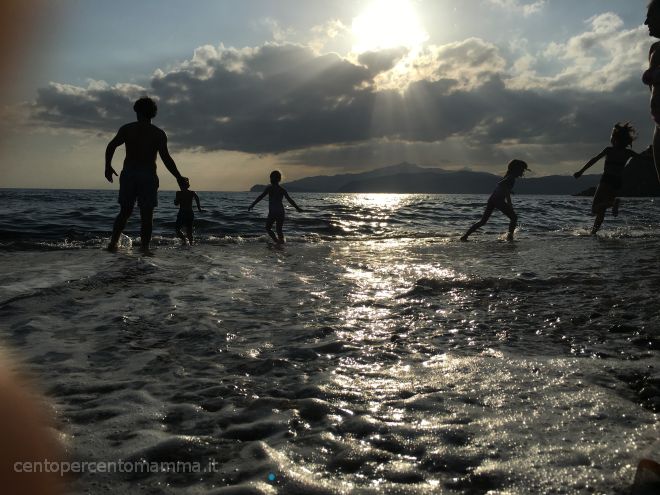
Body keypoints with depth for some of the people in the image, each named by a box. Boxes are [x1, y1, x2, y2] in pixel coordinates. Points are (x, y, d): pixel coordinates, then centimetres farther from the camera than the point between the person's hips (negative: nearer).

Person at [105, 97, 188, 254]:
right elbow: (165, 157, -9)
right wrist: (178, 177, -4)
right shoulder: (159, 133, 0)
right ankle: (145, 247, -3)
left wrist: (108, 167, 6)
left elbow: (111, 146, -5)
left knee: (125, 212, 12)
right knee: (147, 214, 3)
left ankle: (113, 242, 4)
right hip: (148, 176, -2)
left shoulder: (126, 129, 6)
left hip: (128, 174, 2)